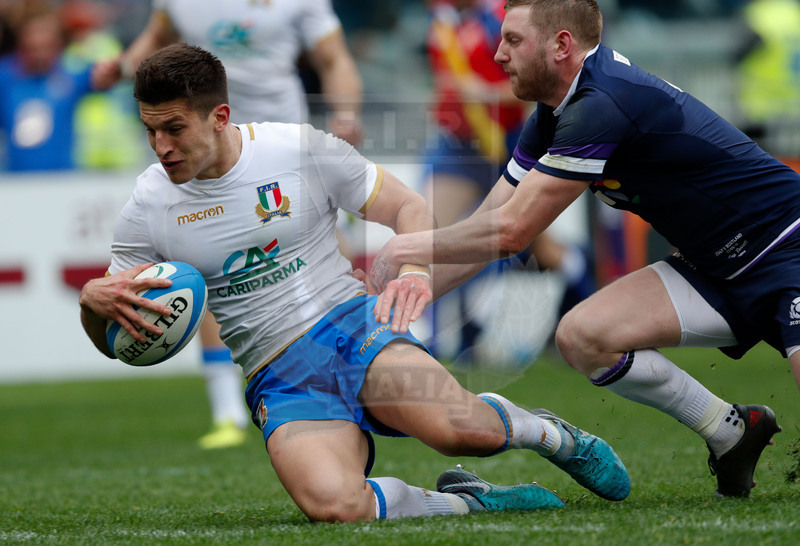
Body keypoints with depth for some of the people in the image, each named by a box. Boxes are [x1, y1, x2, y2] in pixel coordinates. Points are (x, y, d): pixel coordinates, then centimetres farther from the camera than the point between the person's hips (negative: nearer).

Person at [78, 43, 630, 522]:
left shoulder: (303, 150, -3)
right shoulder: (147, 208, 1)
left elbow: (410, 207, 6)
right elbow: (114, 341, 9)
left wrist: (415, 270, -16)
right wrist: (94, 299, -16)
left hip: (352, 326, -1)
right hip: (280, 383, 1)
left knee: (463, 427, -31)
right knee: (332, 504, -32)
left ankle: (553, 434, 5)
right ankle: (463, 502, -5)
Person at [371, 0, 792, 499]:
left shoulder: (603, 106, -24)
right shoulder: (557, 112, 6)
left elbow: (510, 231, -20)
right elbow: (489, 223, 11)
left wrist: (411, 247, -6)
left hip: (787, 252, -9)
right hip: (716, 268, 9)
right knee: (582, 335, -8)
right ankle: (733, 434, 7)